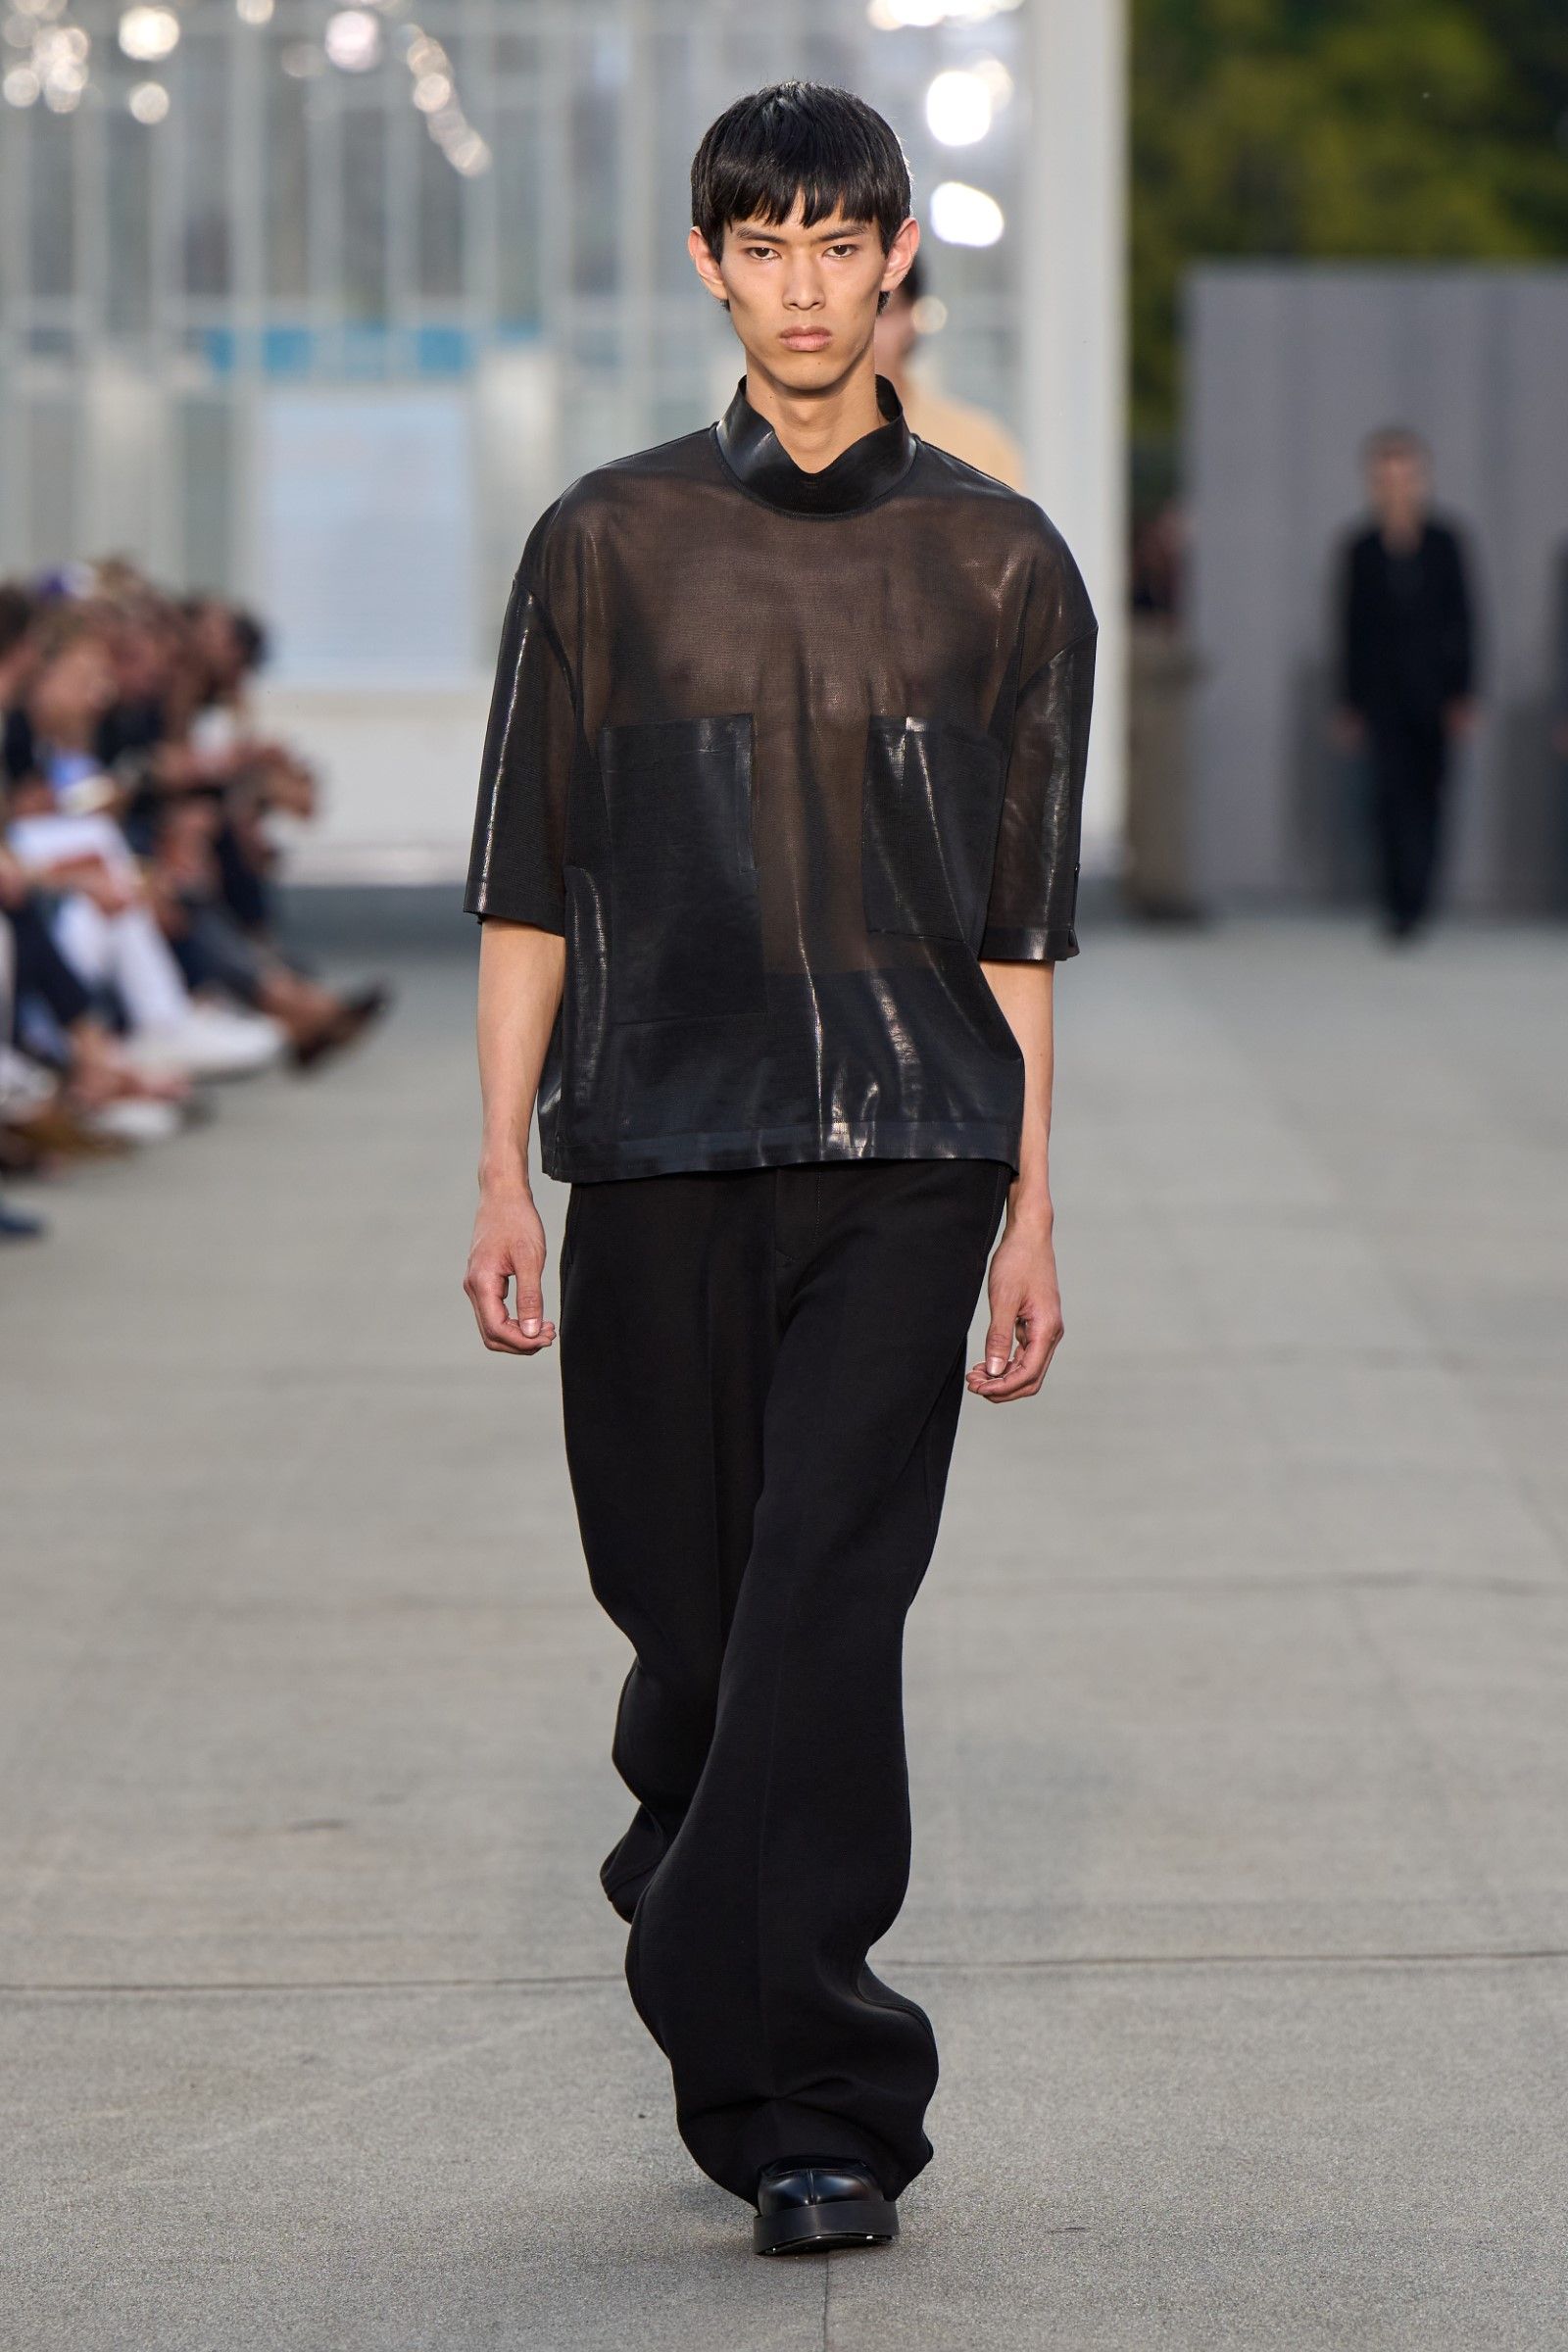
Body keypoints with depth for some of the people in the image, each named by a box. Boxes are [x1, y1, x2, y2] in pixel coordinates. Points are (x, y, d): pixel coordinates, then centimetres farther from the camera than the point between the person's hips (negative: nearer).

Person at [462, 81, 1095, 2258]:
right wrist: (502, 1172, 3)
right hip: (662, 1147, 1)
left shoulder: (997, 563, 7)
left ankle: (808, 2106, -11)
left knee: (827, 1606, -12)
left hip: (905, 1159, -1)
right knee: (683, 1606, 4)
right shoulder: (610, 544, 7)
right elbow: (531, 883, 9)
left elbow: (1018, 922, 9)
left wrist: (1030, 1213, 6)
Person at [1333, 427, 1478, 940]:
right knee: (1393, 792, -13)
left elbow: (1461, 622, 3)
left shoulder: (1444, 543, 1)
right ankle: (1403, 902, -15)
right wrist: (1350, 704, 4)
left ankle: (1414, 900, 19)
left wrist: (1464, 695, -2)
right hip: (1384, 695, -1)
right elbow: (1351, 628, 5)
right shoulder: (1361, 551, 2)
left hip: (1434, 691, 1)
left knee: (1428, 795, 6)